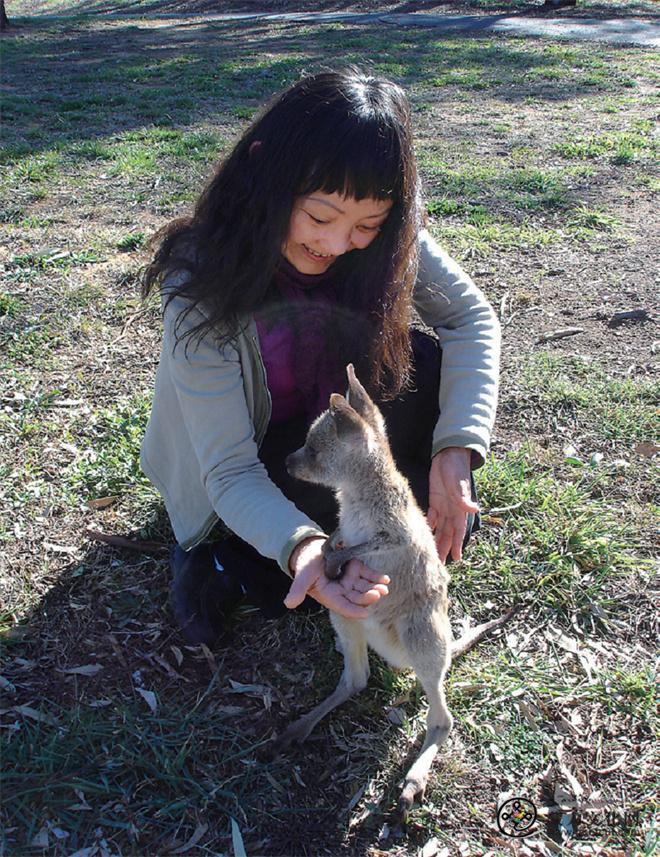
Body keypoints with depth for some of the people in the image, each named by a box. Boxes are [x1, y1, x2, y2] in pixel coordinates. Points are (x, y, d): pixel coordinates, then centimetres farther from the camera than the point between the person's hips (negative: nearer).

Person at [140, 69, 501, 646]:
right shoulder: (201, 288, -32)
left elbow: (474, 317, -16)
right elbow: (229, 472, -31)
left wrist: (457, 446, -32)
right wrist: (301, 548, -51)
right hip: (259, 474, -3)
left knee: (422, 357, -24)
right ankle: (225, 564, -5)